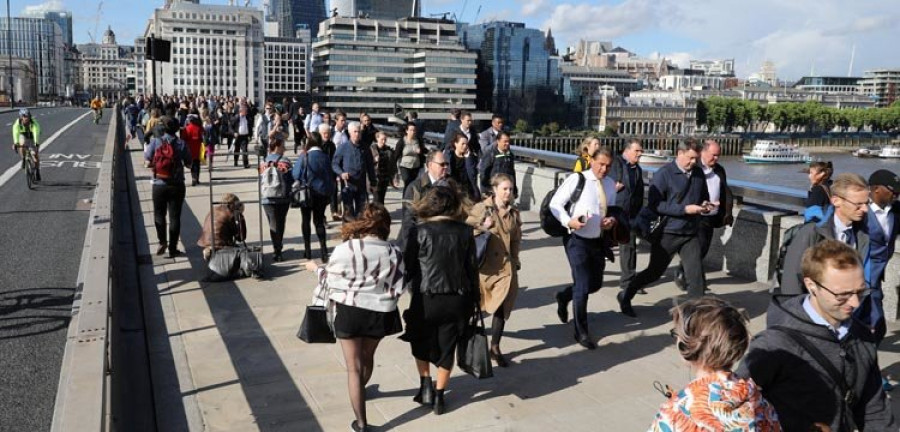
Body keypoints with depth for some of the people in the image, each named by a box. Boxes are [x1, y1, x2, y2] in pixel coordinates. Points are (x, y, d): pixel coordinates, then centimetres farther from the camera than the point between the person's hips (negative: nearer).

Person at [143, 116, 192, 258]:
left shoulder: (155, 142, -7)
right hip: (177, 185, 0)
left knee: (159, 214, 18)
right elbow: (188, 164, 1)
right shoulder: (181, 144, -6)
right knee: (174, 216, 7)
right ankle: (172, 249, 10)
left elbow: (148, 162, -6)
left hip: (159, 184, 0)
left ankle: (162, 241, 4)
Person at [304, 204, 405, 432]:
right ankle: (361, 391, 56)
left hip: (349, 310, -3)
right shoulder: (394, 253, -8)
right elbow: (397, 290, -4)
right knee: (367, 356, 29)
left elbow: (331, 279, -1)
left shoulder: (345, 249, -14)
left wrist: (316, 268, 19)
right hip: (380, 312, 3)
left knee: (354, 367, 9)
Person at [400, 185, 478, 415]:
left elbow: (408, 267, -9)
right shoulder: (465, 232, -3)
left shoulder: (421, 231, -11)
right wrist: (473, 301, 11)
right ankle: (439, 396, 22)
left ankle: (426, 386, 22)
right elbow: (472, 268, 2)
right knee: (447, 347, 15)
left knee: (421, 343, 24)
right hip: (457, 300, 2)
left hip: (426, 299, -2)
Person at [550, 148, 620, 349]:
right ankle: (581, 333, 14)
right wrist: (568, 221, -27)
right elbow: (555, 203, -11)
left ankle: (564, 296, 45)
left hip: (598, 240, 6)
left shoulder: (611, 184, 4)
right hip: (577, 240, -6)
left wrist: (612, 219, -6)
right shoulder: (576, 179, -13)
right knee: (582, 287, -4)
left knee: (596, 283, 16)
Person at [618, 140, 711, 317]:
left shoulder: (699, 174, 5)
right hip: (667, 232, -4)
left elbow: (704, 196, 22)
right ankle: (625, 296, 30)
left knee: (696, 275, -1)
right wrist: (684, 209, -23)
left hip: (691, 233, 5)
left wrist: (705, 204, -2)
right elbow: (654, 204, -20)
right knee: (654, 272, 9)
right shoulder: (664, 174, -13)